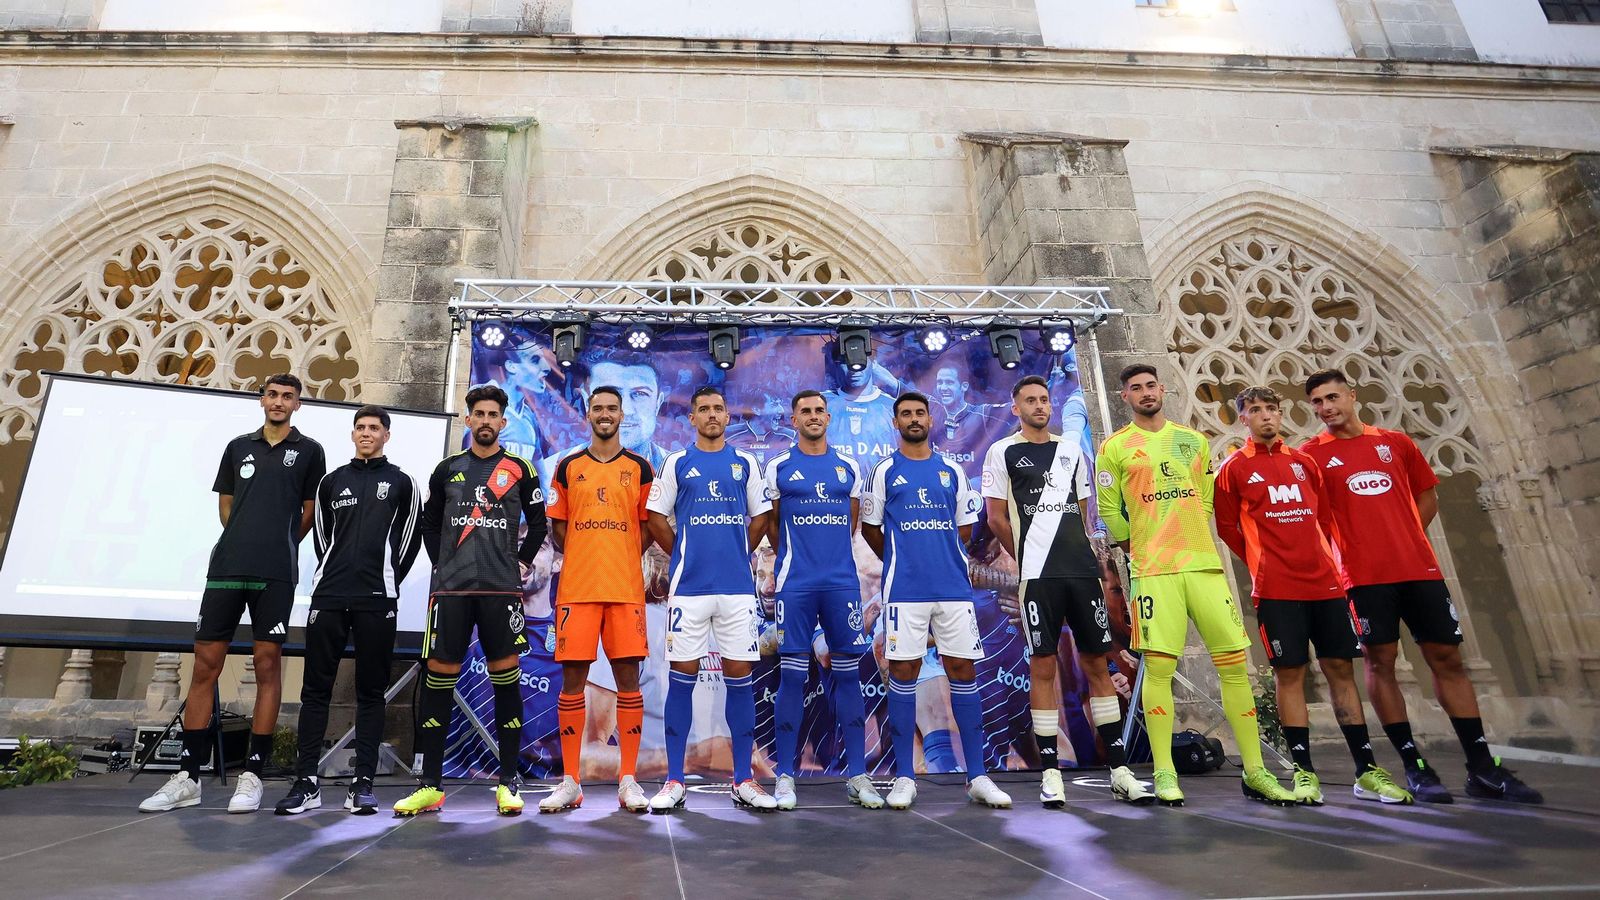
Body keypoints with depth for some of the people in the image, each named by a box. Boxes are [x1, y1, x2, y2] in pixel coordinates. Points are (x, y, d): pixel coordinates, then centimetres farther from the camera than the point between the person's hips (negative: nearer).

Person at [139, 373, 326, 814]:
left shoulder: (309, 451, 5)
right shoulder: (239, 446, 14)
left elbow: (310, 510, 8)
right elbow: (225, 504, 20)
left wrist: (278, 544, 8)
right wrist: (247, 543, 13)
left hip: (275, 574, -3)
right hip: (226, 568, 3)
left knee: (268, 666, 0)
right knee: (205, 664, 4)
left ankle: (252, 775, 7)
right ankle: (187, 777, 13)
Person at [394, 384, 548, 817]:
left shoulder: (520, 469, 6)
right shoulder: (447, 469, 11)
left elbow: (538, 524, 11)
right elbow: (429, 522, 20)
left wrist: (522, 562, 5)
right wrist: (442, 563, 11)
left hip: (502, 588, -2)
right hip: (450, 587, 2)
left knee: (506, 675, -1)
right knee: (438, 677, 2)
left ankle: (508, 784, 8)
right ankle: (431, 786, 13)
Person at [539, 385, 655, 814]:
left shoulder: (640, 468, 8)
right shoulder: (568, 467, 11)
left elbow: (647, 526, 10)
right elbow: (557, 526, 14)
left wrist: (622, 559, 0)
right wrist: (583, 560, 4)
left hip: (626, 588, 0)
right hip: (576, 587, 1)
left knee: (628, 678, 0)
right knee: (572, 679, 2)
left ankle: (628, 780, 10)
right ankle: (570, 782, 14)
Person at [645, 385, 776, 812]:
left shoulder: (745, 463, 9)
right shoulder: (676, 463, 5)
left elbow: (759, 518, 13)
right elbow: (656, 518, 6)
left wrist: (738, 555, 8)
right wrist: (684, 556, 6)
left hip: (738, 585, 2)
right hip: (688, 585, -1)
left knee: (740, 676, 4)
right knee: (682, 676, 2)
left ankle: (743, 781, 14)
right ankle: (674, 781, 12)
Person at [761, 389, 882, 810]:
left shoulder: (849, 468, 12)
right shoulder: (778, 467, 5)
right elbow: (772, 525, 11)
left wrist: (829, 555, 12)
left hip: (842, 582, 2)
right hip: (796, 585, -2)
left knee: (848, 674, 5)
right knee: (792, 677, 0)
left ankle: (857, 775, 15)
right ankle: (785, 777, 11)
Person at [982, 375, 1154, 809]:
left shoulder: (1072, 448, 15)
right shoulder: (1002, 452, 2)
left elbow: (1082, 509, 20)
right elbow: (996, 517, 1)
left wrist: (1075, 553, 12)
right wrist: (1029, 558, 4)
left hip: (1083, 570, 4)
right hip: (1037, 576, -4)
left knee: (1097, 663, 8)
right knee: (1042, 665, -1)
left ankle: (1119, 770, 16)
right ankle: (1050, 773, 8)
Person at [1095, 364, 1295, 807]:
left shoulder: (1194, 440, 16)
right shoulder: (1114, 447, 4)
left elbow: (1207, 499, 20)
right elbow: (1109, 511, 4)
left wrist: (1190, 539, 11)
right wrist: (1141, 551, 7)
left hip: (1204, 563, 4)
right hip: (1154, 571, -4)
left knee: (1235, 663, 3)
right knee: (1158, 667, -6)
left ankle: (1255, 773, 14)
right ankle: (1164, 774, 3)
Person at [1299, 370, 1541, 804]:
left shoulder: (1395, 442, 13)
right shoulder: (1312, 454, 1)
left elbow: (1427, 495, 20)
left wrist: (1405, 537, 9)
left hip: (1419, 568, 4)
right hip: (1365, 575, -3)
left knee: (1447, 658, 7)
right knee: (1380, 663, -2)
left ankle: (1483, 768, 16)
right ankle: (1414, 765, 8)